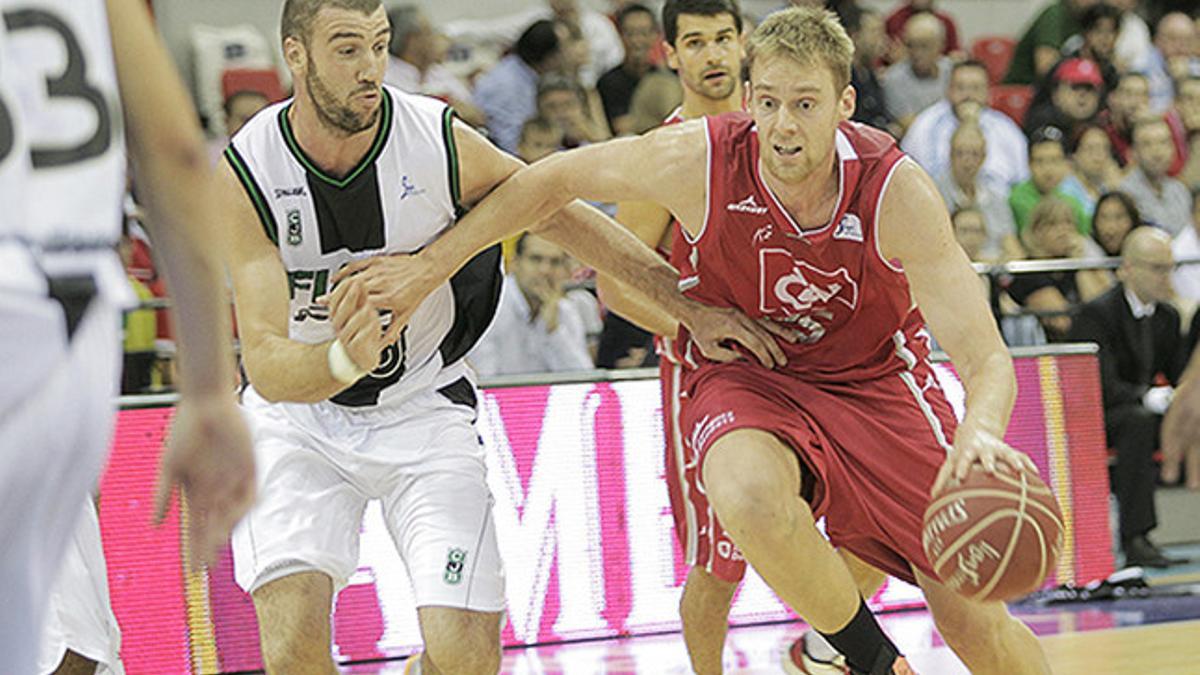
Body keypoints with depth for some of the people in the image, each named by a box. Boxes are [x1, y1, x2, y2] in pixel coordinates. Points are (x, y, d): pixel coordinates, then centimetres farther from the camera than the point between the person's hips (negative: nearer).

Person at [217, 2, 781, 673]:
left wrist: (689, 306, 1)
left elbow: (560, 215, -1)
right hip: (296, 411, -1)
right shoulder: (245, 173, -21)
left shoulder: (439, 139, -17)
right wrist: (344, 361, -48)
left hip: (422, 409, 1)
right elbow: (265, 365, -26)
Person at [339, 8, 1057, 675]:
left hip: (876, 378, 0)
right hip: (743, 373, 0)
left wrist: (979, 431, -52)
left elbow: (986, 357, -29)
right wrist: (429, 265, -6)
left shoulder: (897, 191, -27)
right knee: (750, 495, -37)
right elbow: (552, 181, -7)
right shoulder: (696, 161, -25)